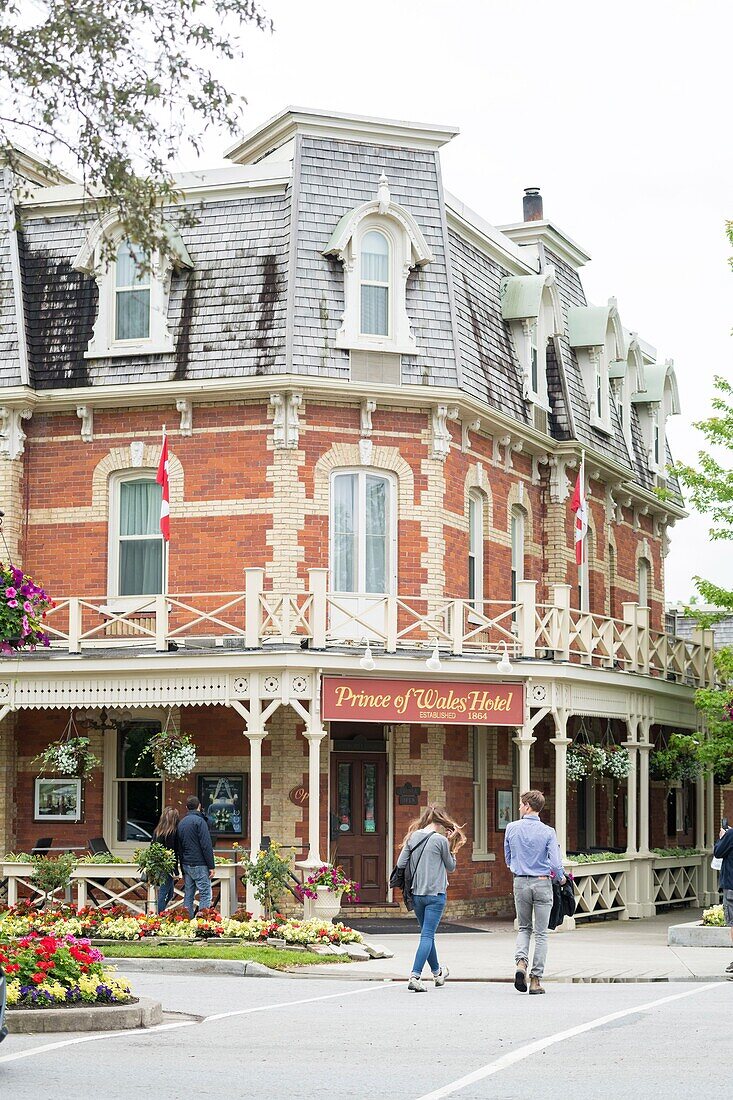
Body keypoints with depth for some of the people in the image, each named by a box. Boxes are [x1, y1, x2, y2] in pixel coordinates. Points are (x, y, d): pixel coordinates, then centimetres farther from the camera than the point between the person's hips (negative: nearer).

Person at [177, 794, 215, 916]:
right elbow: (206, 845, -14)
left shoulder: (181, 823, 13)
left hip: (186, 864, 7)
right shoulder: (199, 821, -11)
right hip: (199, 864, -7)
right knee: (205, 894, -6)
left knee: (188, 895, 9)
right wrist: (211, 866, -11)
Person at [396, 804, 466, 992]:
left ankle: (437, 973, 37)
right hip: (435, 894, -5)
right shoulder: (440, 840, -9)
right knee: (427, 935, -5)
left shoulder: (412, 837, 3)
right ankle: (415, 976, -17)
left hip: (416, 894, 5)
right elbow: (451, 867, 2)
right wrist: (452, 846, 8)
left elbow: (400, 864, 2)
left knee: (427, 933, 19)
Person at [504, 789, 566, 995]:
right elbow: (555, 863, -12)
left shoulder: (512, 828, -1)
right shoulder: (548, 832, -9)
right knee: (541, 933, 6)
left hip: (520, 883, 2)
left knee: (524, 928, 18)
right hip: (542, 883, -2)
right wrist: (561, 878, 8)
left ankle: (521, 962, -8)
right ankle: (536, 980, 3)